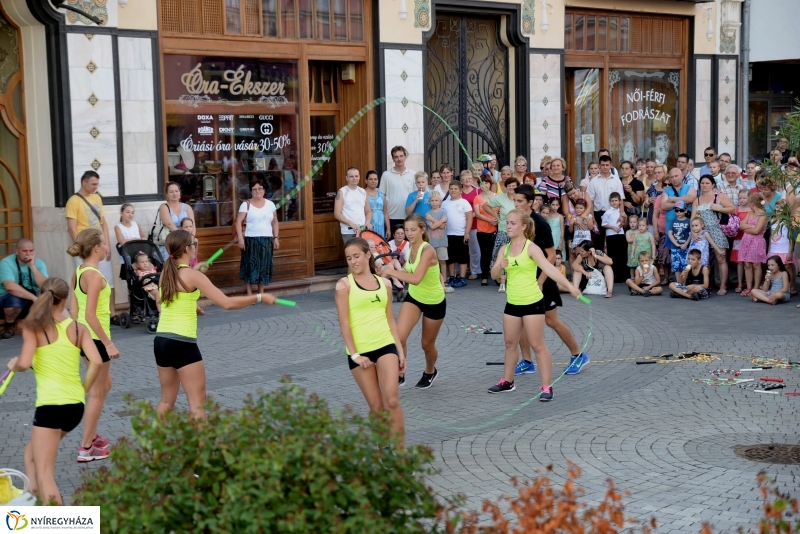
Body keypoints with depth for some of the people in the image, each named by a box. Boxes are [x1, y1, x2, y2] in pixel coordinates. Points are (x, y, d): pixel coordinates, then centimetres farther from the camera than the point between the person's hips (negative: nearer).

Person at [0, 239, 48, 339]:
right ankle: (9, 326, -4)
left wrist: (32, 266, -25)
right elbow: (10, 287, -31)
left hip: (31, 302, 4)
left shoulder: (39, 263, -2)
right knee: (15, 300, -38)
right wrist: (33, 297, -36)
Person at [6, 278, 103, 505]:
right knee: (31, 455, 27)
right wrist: (83, 390, 8)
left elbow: (24, 363, -14)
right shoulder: (79, 328, 8)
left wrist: (13, 365, 8)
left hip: (51, 405, -6)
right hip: (76, 405, 6)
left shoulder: (34, 326, -3)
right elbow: (96, 362, -4)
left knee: (44, 474, -4)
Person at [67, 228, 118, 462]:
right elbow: (90, 315, -25)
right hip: (95, 338, -9)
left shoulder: (79, 272, 7)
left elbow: (74, 309, 11)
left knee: (105, 385, 23)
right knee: (97, 393, 2)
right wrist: (109, 344, -22)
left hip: (85, 336, 9)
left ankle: (92, 436, 32)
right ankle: (86, 448, 9)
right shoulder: (95, 276, -21)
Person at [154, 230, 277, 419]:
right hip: (182, 343, -7)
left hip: (161, 341, 8)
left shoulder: (165, 274, 7)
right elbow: (227, 303, -18)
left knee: (167, 400, 19)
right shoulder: (192, 275, -13)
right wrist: (259, 297, -10)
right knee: (197, 403, -2)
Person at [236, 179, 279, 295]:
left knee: (264, 266, 4)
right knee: (250, 265, -5)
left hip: (267, 239, 3)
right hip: (251, 239, -3)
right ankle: (249, 293, 2)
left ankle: (261, 293, 13)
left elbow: (275, 222, 14)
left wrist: (276, 238, 7)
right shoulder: (246, 205, -1)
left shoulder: (270, 204, 10)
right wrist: (240, 238, -15)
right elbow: (238, 222, -6)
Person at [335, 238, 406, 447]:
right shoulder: (344, 284, -1)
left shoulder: (384, 284, 10)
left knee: (392, 400, -11)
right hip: (360, 351, -2)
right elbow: (344, 322, -6)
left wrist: (400, 350, 11)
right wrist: (354, 353, -12)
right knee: (376, 407, 3)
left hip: (386, 346, 2)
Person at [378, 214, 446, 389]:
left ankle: (430, 372, 44)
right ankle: (399, 374, -2)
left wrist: (391, 272, -38)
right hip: (414, 297, 5)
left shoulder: (427, 251, -30)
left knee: (427, 344, 13)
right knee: (399, 337, -17)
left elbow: (416, 279, -43)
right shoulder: (411, 248, -7)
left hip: (434, 302, -5)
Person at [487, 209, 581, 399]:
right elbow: (494, 275, 3)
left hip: (532, 303, -6)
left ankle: (546, 387, 3)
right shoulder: (505, 249, 5)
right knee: (510, 343, 16)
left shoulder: (531, 248, -14)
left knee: (537, 345, -3)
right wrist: (500, 266, -20)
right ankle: (507, 381, 30)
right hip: (512, 303, 6)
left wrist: (569, 286, -39)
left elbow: (549, 268, -26)